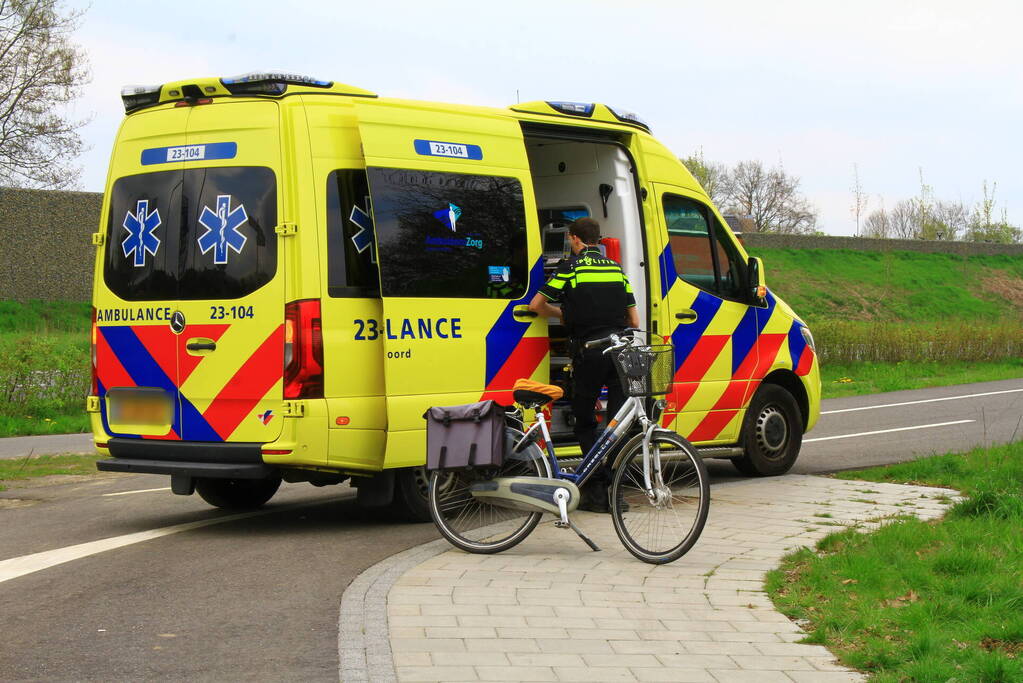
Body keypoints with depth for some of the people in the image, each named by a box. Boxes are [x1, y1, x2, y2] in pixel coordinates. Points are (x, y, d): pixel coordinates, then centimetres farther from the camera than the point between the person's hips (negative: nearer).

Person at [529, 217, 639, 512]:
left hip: (588, 352, -4)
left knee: (584, 421, 6)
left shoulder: (571, 267, -1)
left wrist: (562, 315, 18)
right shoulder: (616, 268, 13)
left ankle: (596, 490, -1)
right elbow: (634, 320, 13)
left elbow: (536, 305, 1)